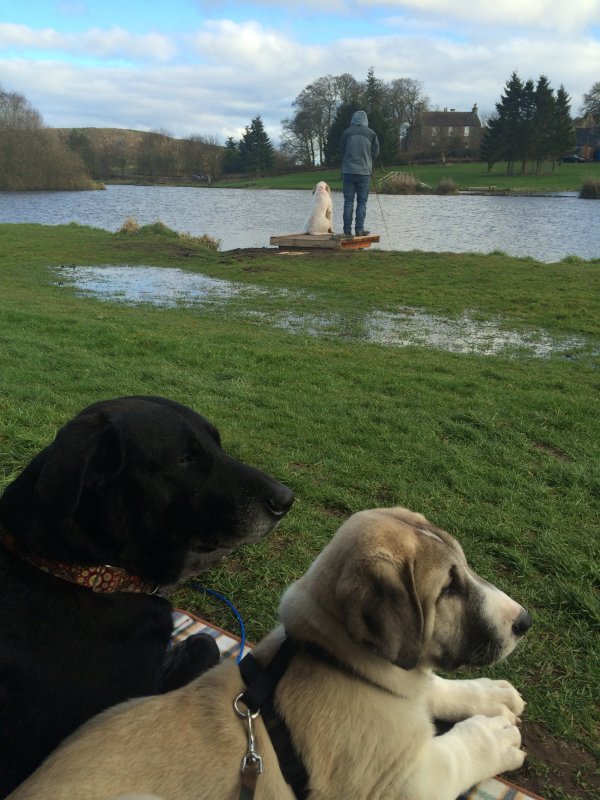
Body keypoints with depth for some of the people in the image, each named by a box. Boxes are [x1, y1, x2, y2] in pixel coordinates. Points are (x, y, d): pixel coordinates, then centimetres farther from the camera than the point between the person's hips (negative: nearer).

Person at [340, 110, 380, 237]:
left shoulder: (347, 132, -2)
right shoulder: (371, 133, -1)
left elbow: (341, 151, 7)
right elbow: (376, 153, 5)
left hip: (348, 171, 0)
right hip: (364, 172, 0)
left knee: (348, 201, 5)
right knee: (362, 202, 5)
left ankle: (347, 230, 2)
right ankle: (359, 229, 1)